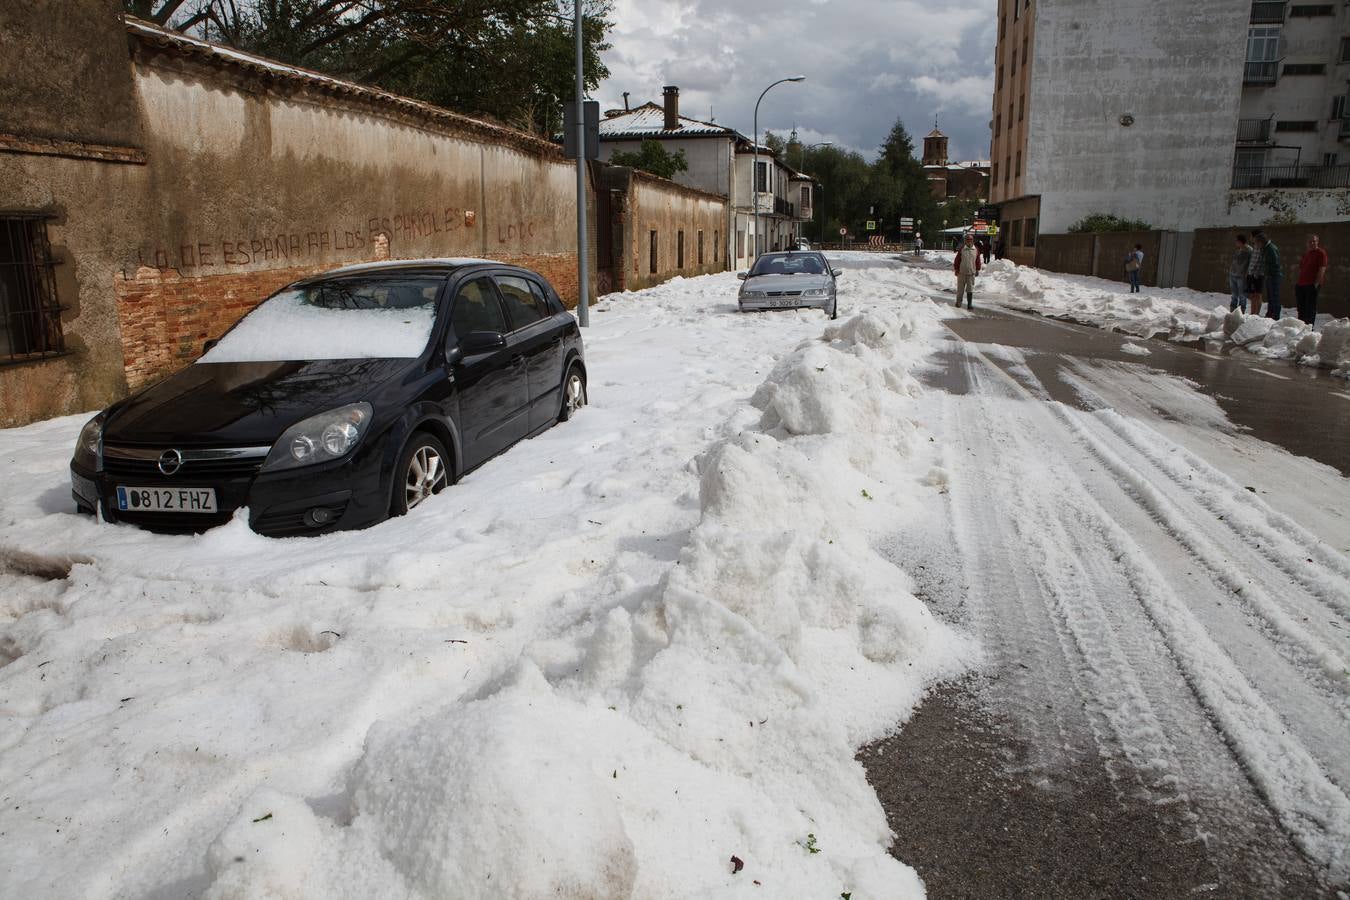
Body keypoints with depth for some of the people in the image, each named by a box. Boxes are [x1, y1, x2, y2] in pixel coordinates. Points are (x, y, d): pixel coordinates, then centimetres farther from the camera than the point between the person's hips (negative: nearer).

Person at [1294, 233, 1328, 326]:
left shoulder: (1321, 253, -3)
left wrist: (1316, 283, -16)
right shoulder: (1305, 255, 20)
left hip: (1312, 285, -7)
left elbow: (1322, 269, -10)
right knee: (1301, 308, 10)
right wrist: (1297, 283, 16)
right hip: (1301, 285, 7)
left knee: (1310, 308, -7)